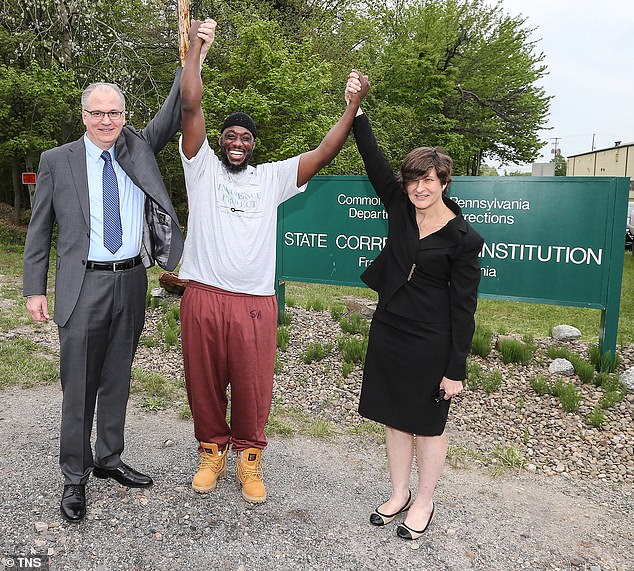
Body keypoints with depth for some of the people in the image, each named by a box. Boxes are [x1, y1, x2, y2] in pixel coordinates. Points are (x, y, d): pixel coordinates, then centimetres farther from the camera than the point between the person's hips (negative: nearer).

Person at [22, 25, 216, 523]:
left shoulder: (139, 149, 8)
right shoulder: (57, 161, 2)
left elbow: (173, 115, -1)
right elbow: (39, 229, 4)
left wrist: (193, 60, -13)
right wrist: (35, 289, 1)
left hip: (132, 283, 3)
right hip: (84, 287, -3)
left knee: (117, 380, 15)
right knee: (79, 386, 4)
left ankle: (109, 459, 32)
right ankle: (75, 476, 21)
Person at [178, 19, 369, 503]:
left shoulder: (272, 177, 13)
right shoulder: (203, 167, 8)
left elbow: (324, 153, 7)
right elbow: (191, 105, 1)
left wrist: (354, 105, 4)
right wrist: (196, 44, 5)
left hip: (255, 303, 0)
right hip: (203, 297, 0)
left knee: (253, 388, 7)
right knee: (205, 383, 12)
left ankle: (249, 456, 28)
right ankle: (212, 451, 33)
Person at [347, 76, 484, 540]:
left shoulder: (463, 238, -12)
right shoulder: (400, 208, 2)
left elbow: (463, 307, -11)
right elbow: (374, 161, 0)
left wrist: (456, 369, -11)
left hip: (430, 343, -5)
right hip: (389, 331, 6)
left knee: (428, 423, 10)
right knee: (395, 417, 16)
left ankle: (424, 502, 31)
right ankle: (399, 494, 35)